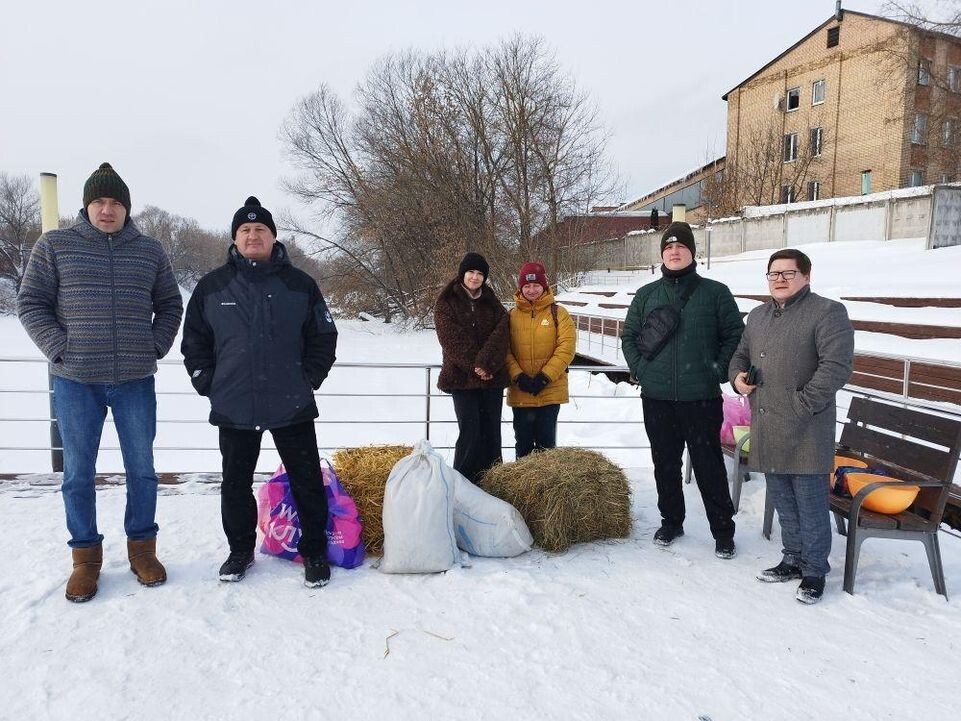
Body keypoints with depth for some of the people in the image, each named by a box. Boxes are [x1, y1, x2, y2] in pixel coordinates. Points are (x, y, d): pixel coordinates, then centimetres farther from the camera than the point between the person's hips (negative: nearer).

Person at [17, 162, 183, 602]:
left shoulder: (150, 251, 8)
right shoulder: (54, 245, 3)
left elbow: (170, 306, 14)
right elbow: (30, 303, 3)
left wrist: (155, 347, 2)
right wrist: (58, 348, -8)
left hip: (135, 381, 1)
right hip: (75, 382, -1)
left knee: (141, 469, 8)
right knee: (78, 474, 6)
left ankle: (141, 549, 23)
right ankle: (85, 557, 21)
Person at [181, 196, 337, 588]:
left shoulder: (299, 284, 1)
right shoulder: (212, 285, 3)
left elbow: (324, 338, 6)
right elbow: (194, 340, 10)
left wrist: (307, 380, 0)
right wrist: (208, 383, 2)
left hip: (292, 407, -1)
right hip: (233, 409, 1)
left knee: (308, 482, 5)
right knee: (236, 484, 14)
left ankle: (314, 552, 21)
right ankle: (240, 549, 33)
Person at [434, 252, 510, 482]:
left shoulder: (492, 304, 12)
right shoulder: (446, 303, 3)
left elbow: (501, 334, -2)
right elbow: (452, 339, -8)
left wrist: (486, 364, -17)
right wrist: (473, 366, -16)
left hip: (492, 377, 4)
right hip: (462, 376, -3)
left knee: (492, 431, 5)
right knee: (470, 432, -9)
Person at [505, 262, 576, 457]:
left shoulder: (558, 314, 0)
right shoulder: (511, 316, 5)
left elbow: (566, 348, -7)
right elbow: (504, 350, 1)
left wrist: (545, 377, -14)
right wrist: (518, 377, -13)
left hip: (550, 391, -2)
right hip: (520, 392, 2)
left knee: (546, 442, 6)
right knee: (523, 442, 12)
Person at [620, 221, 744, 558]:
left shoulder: (715, 292, 1)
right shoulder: (646, 295, 9)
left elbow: (735, 335, 4)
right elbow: (628, 336, 14)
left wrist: (719, 370, -7)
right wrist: (640, 369, 1)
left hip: (702, 398, -3)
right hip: (656, 398, 3)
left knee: (709, 466, 2)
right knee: (665, 464, 13)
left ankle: (723, 531, 15)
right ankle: (671, 521, 29)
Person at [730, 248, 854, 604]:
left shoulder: (827, 312, -8)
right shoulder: (757, 316, 15)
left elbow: (837, 366, -17)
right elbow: (740, 355, 27)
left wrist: (802, 404, -20)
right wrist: (737, 376, 5)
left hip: (806, 431, -7)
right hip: (767, 430, 7)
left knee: (810, 504, 3)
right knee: (783, 502, 17)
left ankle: (814, 571, 17)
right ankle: (792, 560, 32)